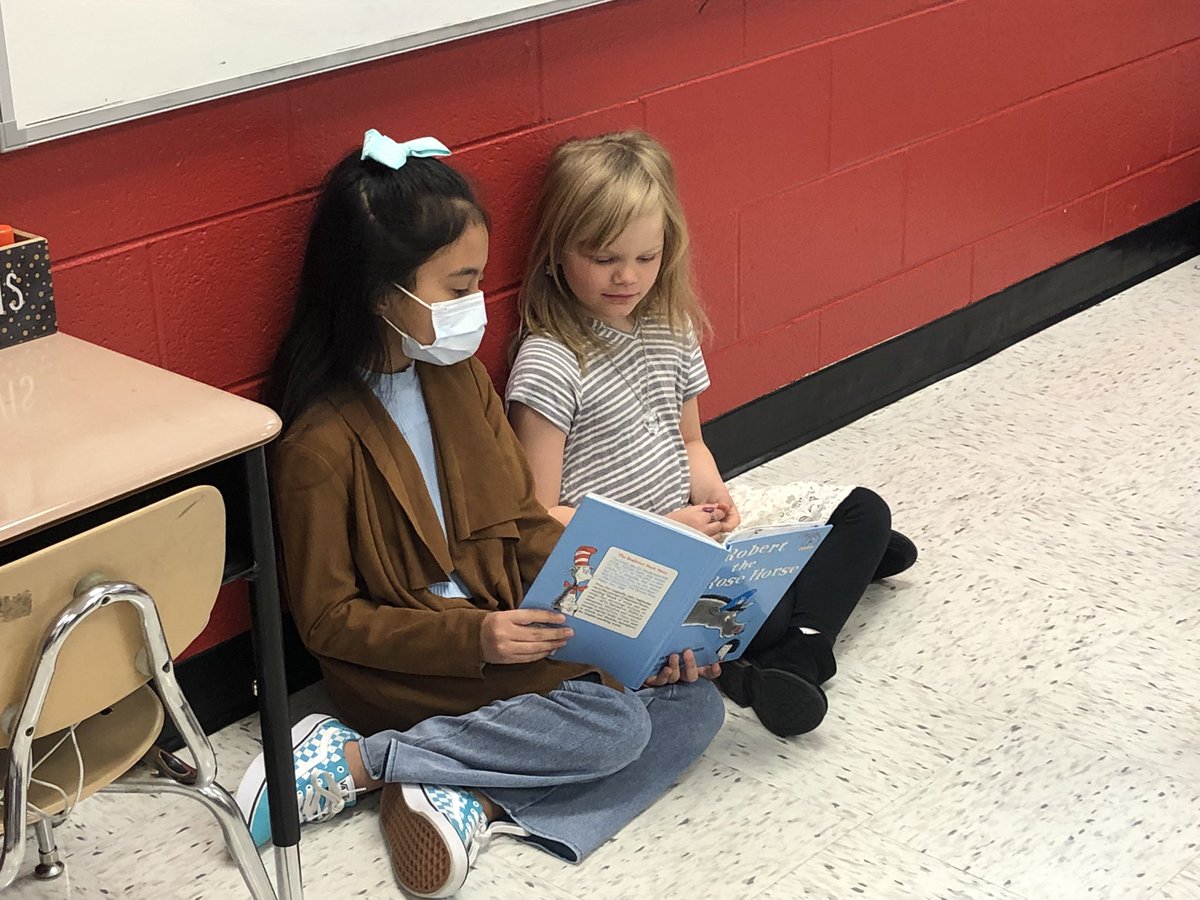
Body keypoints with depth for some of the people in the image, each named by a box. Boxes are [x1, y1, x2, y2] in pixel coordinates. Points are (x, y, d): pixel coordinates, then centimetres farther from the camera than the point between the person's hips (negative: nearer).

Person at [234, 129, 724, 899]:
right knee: (612, 724, -25)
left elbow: (529, 524, 6)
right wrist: (471, 637, -25)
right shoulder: (322, 442, -19)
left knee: (697, 703, -5)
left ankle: (476, 800, -14)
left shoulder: (459, 378, 3)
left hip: (508, 627, 8)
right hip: (410, 668, -8)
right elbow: (329, 619, -13)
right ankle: (358, 757, -14)